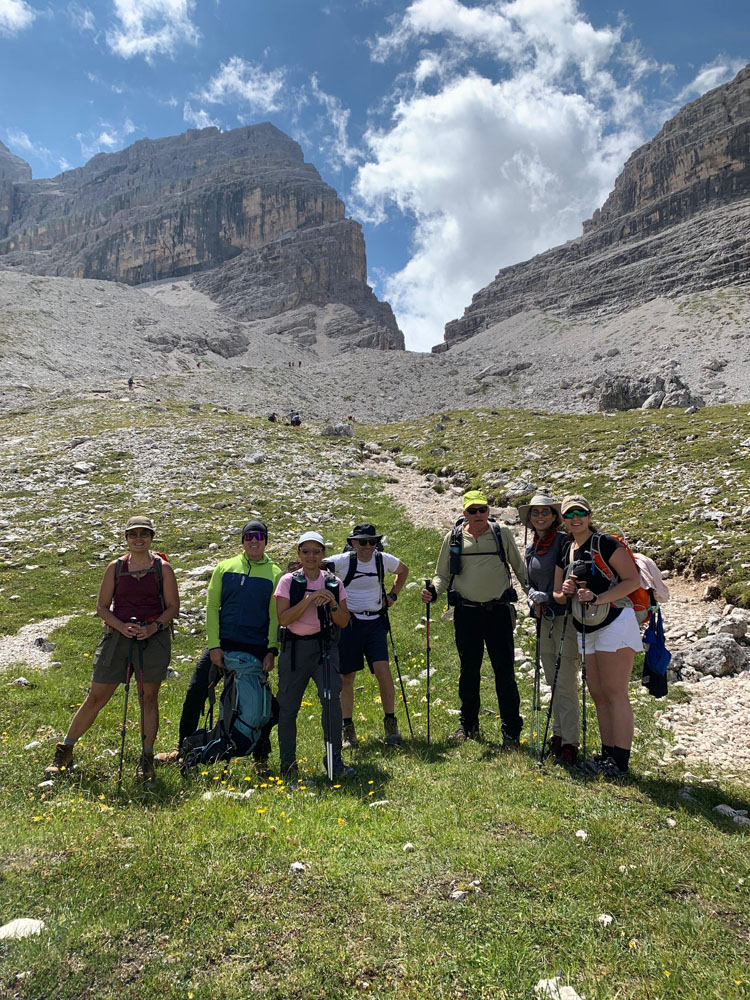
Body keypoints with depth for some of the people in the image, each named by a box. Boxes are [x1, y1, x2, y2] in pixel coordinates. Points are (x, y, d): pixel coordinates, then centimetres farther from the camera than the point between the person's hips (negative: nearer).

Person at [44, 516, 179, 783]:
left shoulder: (162, 568, 1)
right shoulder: (116, 567, 6)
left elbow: (173, 607, 2)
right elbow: (102, 606, 6)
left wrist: (154, 627, -15)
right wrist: (121, 626, -11)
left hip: (153, 639, -1)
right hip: (118, 637, 1)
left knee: (148, 698, 5)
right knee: (96, 697, 5)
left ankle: (146, 759, 18)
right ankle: (64, 751, 23)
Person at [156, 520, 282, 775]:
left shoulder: (274, 574, 0)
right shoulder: (225, 567, 3)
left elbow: (276, 616, 1)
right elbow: (212, 606, 2)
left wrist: (272, 651, -7)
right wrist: (214, 645, -6)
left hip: (256, 648, -1)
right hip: (222, 643, 2)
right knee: (196, 691, 2)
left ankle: (260, 757, 24)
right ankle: (182, 750, 21)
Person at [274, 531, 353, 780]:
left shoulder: (334, 583, 5)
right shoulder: (288, 581, -1)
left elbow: (344, 622, 5)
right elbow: (282, 619, -11)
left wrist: (332, 604, -14)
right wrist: (310, 599, -19)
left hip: (325, 646, 1)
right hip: (295, 647, -1)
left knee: (332, 698, -15)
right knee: (288, 706, 5)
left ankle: (335, 760, 0)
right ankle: (288, 764, 23)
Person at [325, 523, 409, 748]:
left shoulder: (383, 560, 1)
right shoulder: (343, 561, -8)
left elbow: (404, 571, 22)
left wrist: (393, 595, 14)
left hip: (375, 623, 1)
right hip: (348, 622, -1)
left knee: (383, 671, -11)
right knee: (346, 677, 4)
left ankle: (390, 723, 7)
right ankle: (348, 730, 17)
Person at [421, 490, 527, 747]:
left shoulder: (502, 533, 3)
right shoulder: (453, 538, 4)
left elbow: (519, 567, 12)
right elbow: (443, 574, 10)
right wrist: (433, 591, -9)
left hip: (499, 611, -1)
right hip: (466, 613, 1)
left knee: (504, 671, 2)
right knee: (468, 670, 12)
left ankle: (511, 730, 14)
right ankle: (468, 726, 27)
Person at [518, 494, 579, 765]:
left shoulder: (564, 541, -8)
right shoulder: (530, 550, 13)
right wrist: (534, 597, 0)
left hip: (566, 617, -7)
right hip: (544, 619, 7)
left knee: (566, 682, -5)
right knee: (552, 681, 13)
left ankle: (570, 742, 4)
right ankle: (558, 734, 25)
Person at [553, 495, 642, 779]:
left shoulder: (605, 544, -9)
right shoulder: (565, 553, 11)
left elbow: (633, 580, -14)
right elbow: (558, 595, 15)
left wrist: (597, 598, -22)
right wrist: (565, 592, -8)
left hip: (615, 623, -7)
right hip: (586, 630, 8)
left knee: (614, 693, -8)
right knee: (598, 695, 10)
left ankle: (620, 761, -2)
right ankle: (607, 754, 19)